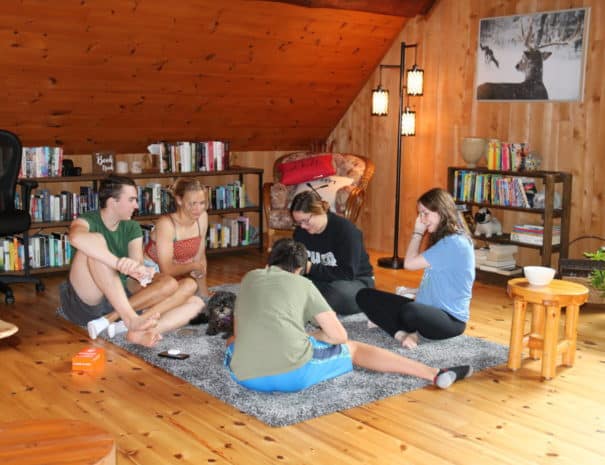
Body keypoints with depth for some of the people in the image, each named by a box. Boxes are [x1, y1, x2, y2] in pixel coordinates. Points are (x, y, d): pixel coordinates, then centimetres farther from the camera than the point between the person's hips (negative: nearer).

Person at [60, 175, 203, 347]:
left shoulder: (132, 228, 8)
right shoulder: (87, 221, -8)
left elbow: (137, 263, -10)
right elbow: (77, 238, -36)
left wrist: (141, 271, -35)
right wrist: (119, 263, -46)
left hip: (120, 299, 6)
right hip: (84, 302, -6)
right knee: (96, 241, -31)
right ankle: (130, 319, -40)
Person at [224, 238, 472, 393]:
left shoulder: (249, 278, 21)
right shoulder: (303, 284, 13)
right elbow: (339, 336, 12)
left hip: (245, 377, 3)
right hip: (294, 373, -2)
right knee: (352, 349, 21)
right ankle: (435, 374, 19)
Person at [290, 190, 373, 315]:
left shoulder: (345, 230, -20)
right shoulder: (300, 231, -2)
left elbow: (348, 274, -25)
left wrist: (311, 268, -28)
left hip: (356, 281, -5)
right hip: (322, 281, 5)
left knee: (340, 291, -41)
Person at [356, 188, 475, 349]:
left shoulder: (455, 243, -19)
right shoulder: (442, 239, 13)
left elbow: (409, 263, -15)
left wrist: (417, 232, -5)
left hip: (451, 319, -10)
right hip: (427, 309, 10)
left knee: (410, 312, -44)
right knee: (365, 295, -1)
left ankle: (406, 332, -9)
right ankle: (403, 333, -20)